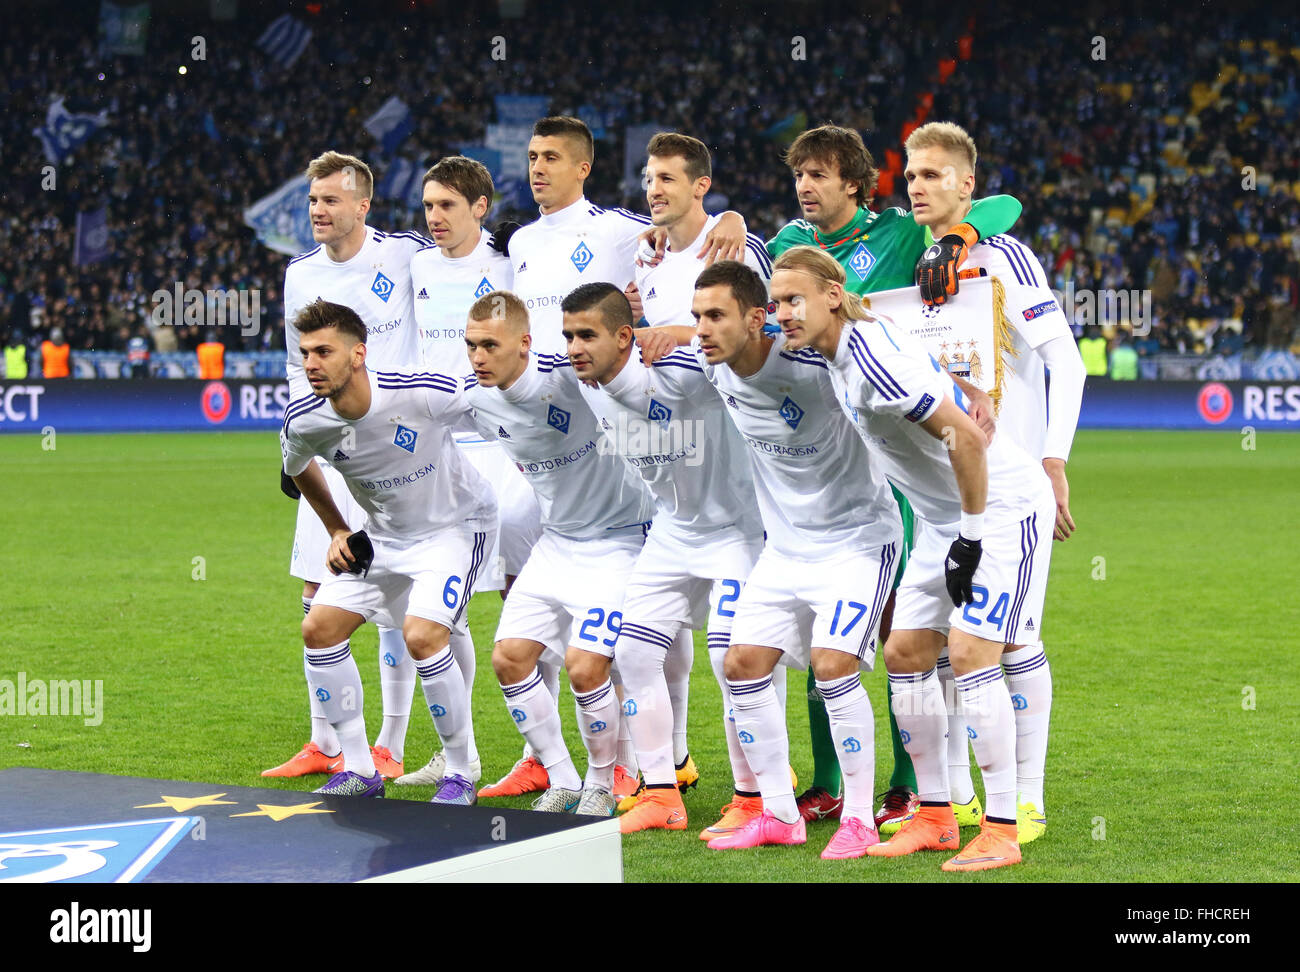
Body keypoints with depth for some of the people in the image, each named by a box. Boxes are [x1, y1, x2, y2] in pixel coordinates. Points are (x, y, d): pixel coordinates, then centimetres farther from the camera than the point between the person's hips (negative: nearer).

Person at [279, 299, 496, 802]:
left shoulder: (422, 394, -31)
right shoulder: (304, 421, -15)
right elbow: (297, 466, 12)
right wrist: (337, 530, 8)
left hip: (453, 525, -6)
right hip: (383, 535, 6)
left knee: (423, 636, -24)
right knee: (319, 629, -5)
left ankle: (461, 775, -6)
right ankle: (360, 771, 9)